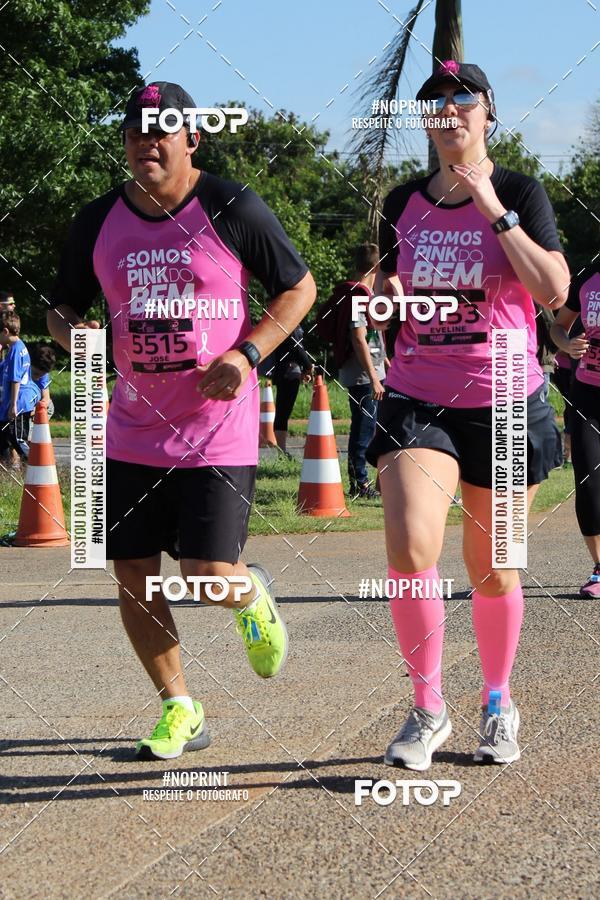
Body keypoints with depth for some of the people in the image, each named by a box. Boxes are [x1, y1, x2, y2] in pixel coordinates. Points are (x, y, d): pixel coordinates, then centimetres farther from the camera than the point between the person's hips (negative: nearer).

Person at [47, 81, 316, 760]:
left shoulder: (233, 210, -6)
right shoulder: (97, 223, 4)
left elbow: (299, 287, 2)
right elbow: (61, 305, 16)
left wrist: (247, 353, -11)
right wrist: (72, 333, -8)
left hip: (219, 430, -4)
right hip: (133, 431, 4)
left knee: (210, 578, -12)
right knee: (133, 578, 4)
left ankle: (253, 596, 26)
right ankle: (179, 710, 23)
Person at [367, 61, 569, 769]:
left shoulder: (519, 193, -2)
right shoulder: (402, 204, 8)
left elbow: (554, 291, -15)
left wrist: (493, 210, -16)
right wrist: (384, 296, -3)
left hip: (504, 403, -1)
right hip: (416, 399, 2)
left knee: (492, 569, 7)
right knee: (409, 551, -19)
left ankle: (498, 703, 30)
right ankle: (427, 709, -3)